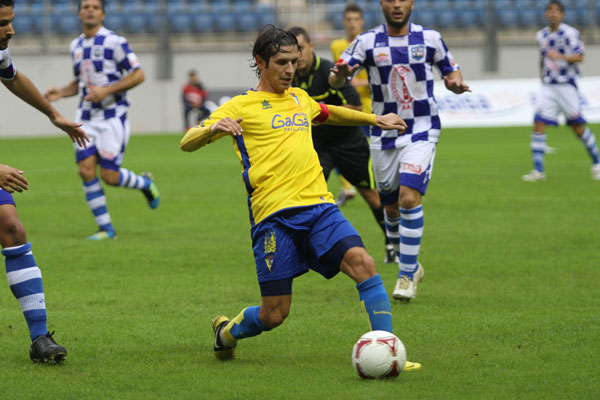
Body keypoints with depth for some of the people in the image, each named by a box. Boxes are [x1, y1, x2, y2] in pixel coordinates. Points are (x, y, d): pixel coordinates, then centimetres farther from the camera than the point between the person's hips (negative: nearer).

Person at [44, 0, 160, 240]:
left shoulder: (114, 42, -10)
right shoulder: (76, 46, 12)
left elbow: (138, 75, -11)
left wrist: (106, 90, -19)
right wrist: (60, 93, 5)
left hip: (112, 116, -6)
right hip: (86, 117, 6)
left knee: (109, 176, -8)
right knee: (86, 171, -6)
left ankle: (146, 183, 24)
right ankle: (106, 229, 3)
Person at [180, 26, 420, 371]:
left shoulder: (299, 99, 22)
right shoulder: (241, 106, 5)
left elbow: (329, 113, 46)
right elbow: (187, 143, -3)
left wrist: (376, 119, 48)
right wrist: (214, 128, -23)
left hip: (320, 206, 5)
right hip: (274, 215, -5)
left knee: (362, 263, -22)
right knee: (273, 315, -5)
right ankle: (226, 332, 29)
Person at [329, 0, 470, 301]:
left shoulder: (430, 39, 0)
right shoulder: (367, 42, -2)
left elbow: (450, 68, 15)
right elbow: (335, 80, -10)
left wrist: (455, 81, -9)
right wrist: (341, 73, -34)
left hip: (421, 132, -2)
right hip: (384, 136, 2)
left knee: (409, 197, -19)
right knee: (391, 208, 9)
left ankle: (407, 276, -12)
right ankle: (412, 266, 32)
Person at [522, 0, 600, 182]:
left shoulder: (570, 33, -6)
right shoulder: (542, 35, 12)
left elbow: (579, 57, -13)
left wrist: (561, 56, -27)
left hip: (567, 85, -5)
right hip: (547, 86, 5)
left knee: (578, 126, -1)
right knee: (538, 124, -9)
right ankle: (538, 170, -8)